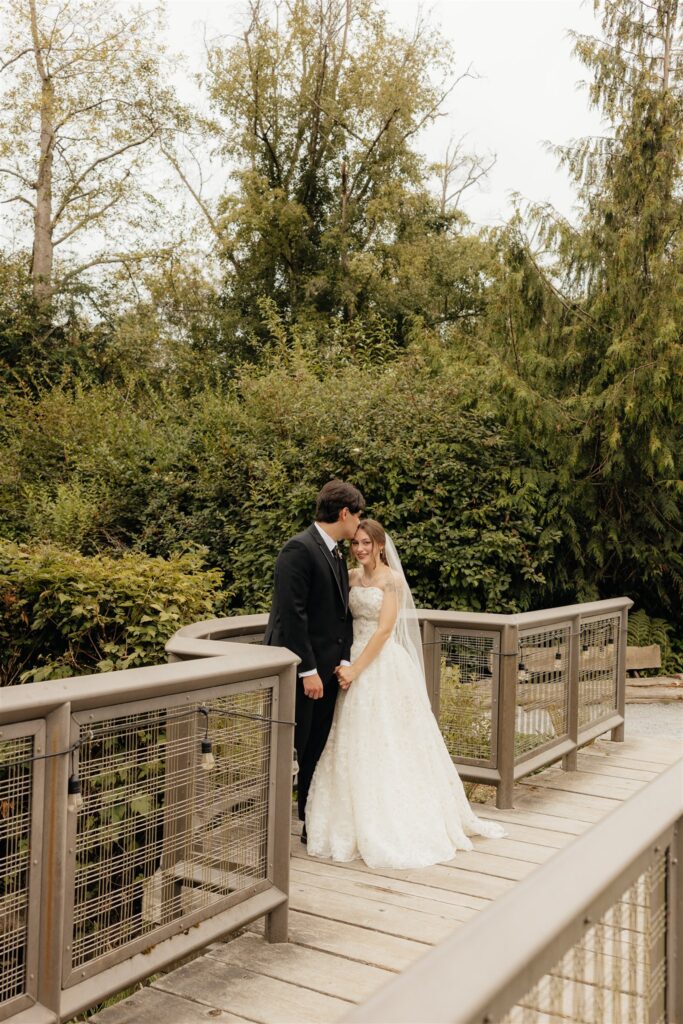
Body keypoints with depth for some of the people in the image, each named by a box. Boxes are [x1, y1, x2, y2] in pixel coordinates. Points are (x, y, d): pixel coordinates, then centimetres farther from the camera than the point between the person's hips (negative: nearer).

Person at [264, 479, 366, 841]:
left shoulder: (337, 555, 13)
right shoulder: (299, 549, -15)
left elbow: (342, 613, 13)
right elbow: (292, 614, -20)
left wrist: (343, 660, 1)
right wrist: (308, 670, -20)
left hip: (326, 669, 9)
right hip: (299, 671, -8)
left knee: (318, 752, 15)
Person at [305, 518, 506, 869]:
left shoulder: (392, 580, -9)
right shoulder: (352, 577, 10)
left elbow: (384, 630, -15)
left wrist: (356, 669, -17)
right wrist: (345, 664, -2)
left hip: (385, 665, -6)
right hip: (354, 661, 6)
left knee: (388, 743, -1)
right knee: (355, 743, 8)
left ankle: (397, 825, 12)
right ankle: (361, 823, 20)